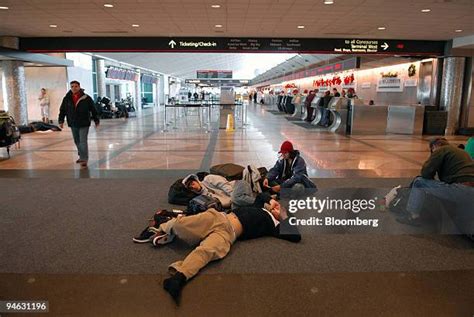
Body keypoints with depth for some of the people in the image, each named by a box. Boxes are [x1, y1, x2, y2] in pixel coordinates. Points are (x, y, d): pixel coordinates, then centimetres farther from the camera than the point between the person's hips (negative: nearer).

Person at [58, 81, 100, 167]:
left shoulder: (86, 98, -7)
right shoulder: (67, 99, 2)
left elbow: (93, 110, 0)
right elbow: (62, 110, 8)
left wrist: (96, 120, 2)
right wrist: (61, 121, 1)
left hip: (84, 124, -4)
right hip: (73, 124, 4)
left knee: (83, 141, -8)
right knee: (77, 141, 14)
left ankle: (84, 159, -4)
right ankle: (81, 156, 30)